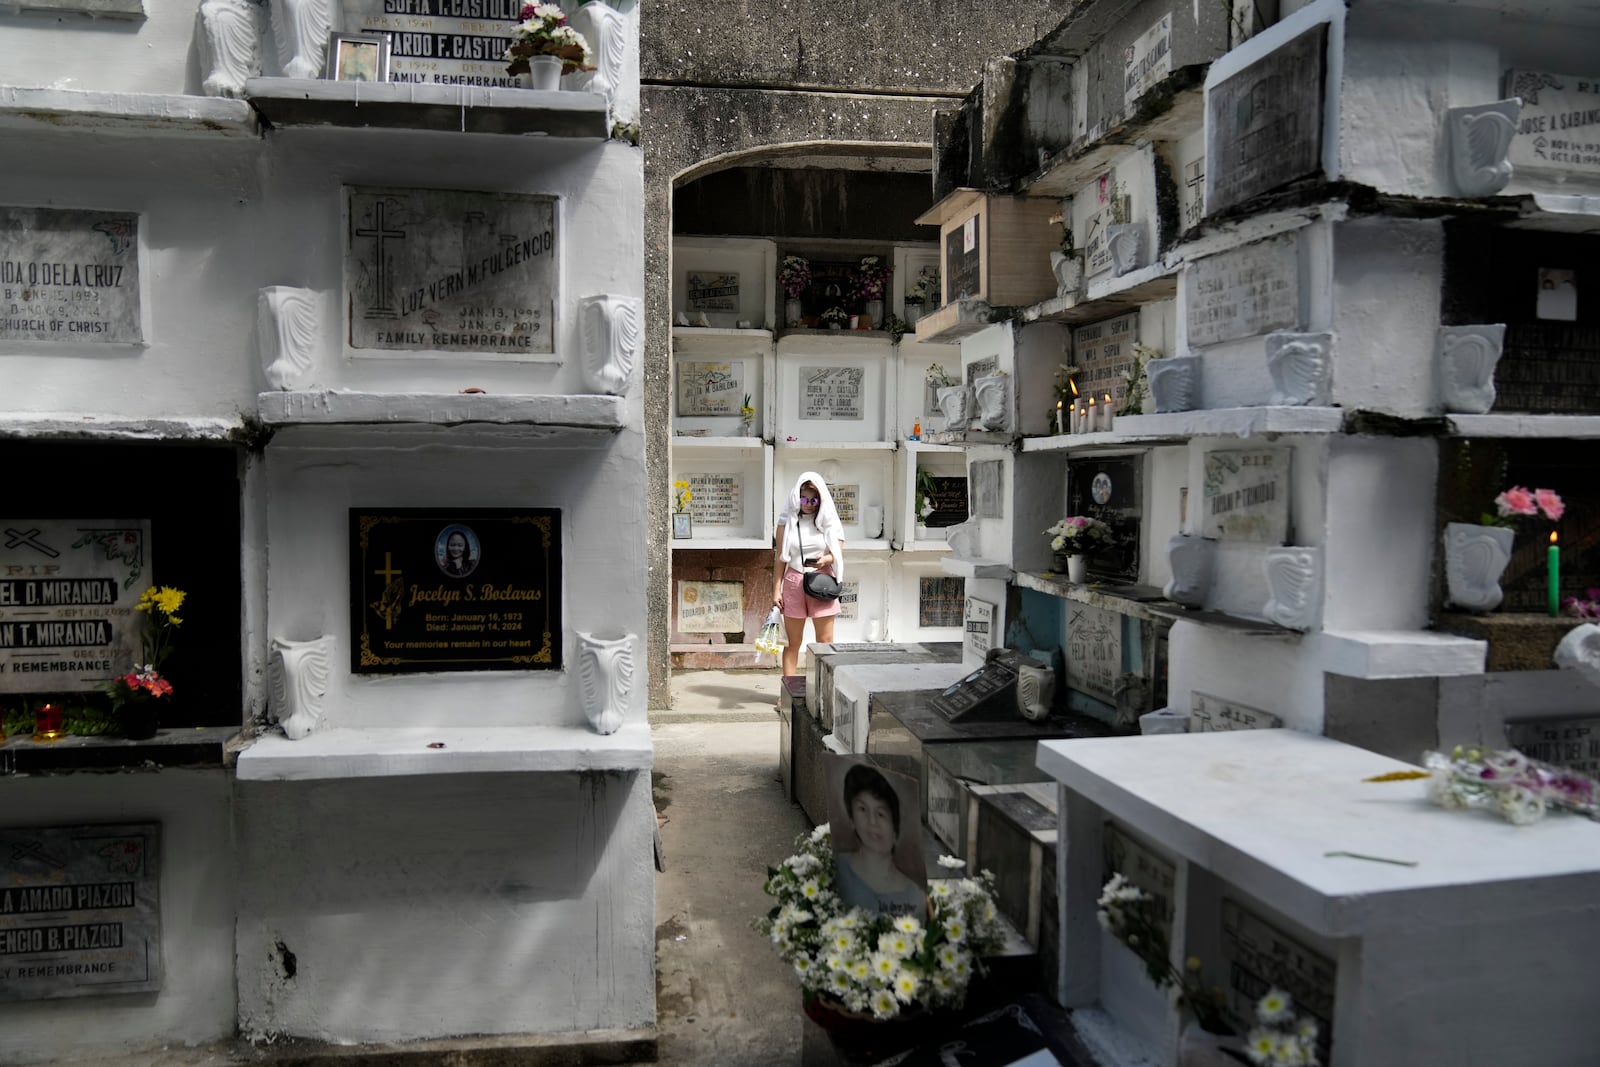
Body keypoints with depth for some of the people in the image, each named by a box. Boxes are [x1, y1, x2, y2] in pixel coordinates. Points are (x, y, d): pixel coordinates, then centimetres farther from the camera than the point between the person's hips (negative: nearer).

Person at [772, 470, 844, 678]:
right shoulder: (787, 521, 4)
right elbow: (780, 558, 5)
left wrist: (826, 559, -19)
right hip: (794, 583, 0)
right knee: (792, 641, 5)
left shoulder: (829, 520, 4)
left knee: (825, 641, 0)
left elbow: (838, 553, 4)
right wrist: (776, 589, 0)